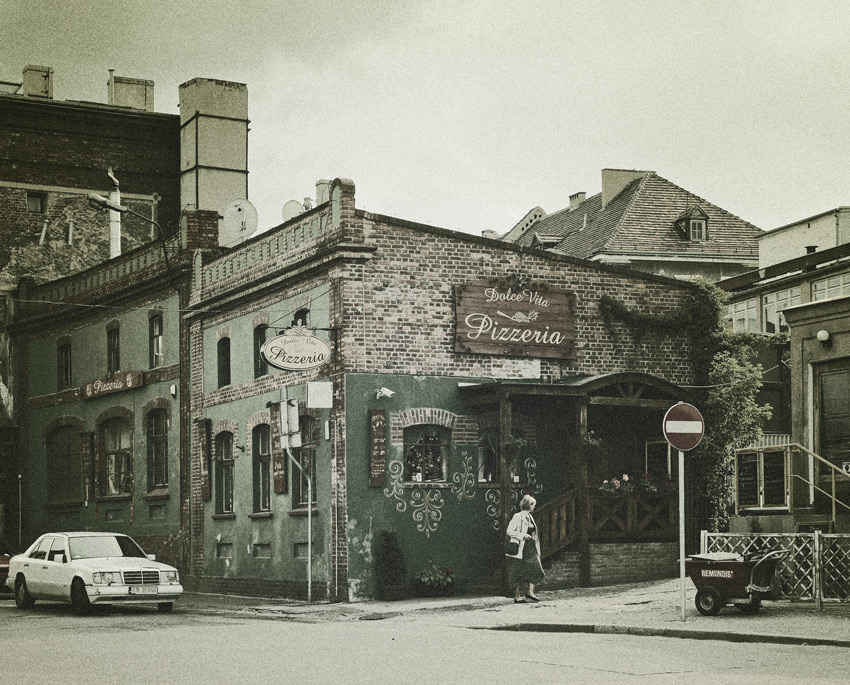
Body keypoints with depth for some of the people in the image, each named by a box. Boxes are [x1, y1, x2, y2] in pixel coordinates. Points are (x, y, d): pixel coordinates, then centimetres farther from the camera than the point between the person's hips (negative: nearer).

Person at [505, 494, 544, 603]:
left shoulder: (530, 517, 14)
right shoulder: (518, 517, -10)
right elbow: (509, 531, -14)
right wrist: (523, 535, -19)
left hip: (531, 548, 8)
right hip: (521, 549, -8)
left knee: (536, 570, -3)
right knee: (519, 573, -2)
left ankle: (530, 592, 2)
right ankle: (517, 597, 4)